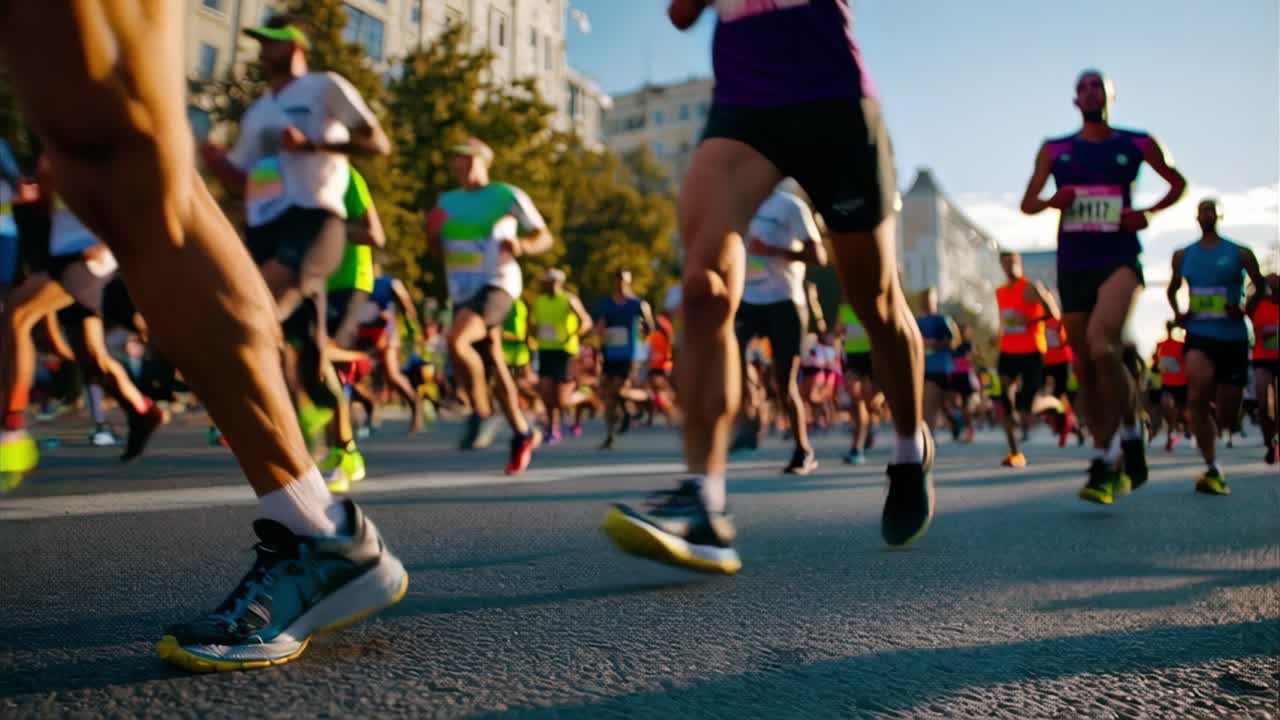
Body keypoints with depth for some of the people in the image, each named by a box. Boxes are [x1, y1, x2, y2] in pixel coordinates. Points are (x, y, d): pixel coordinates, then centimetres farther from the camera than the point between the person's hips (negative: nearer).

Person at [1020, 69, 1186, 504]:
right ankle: (1116, 465, 20)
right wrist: (1052, 201, -9)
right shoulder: (1055, 151, 11)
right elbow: (1028, 203, 13)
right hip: (1073, 267, 3)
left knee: (1101, 346, -28)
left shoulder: (1137, 144, 7)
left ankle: (1105, 460, -20)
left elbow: (1178, 183, 19)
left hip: (1119, 260, -3)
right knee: (1086, 369, 5)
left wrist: (1148, 213, 0)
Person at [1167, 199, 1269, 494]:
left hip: (1233, 338, 0)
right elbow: (1172, 289, 24)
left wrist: (1245, 309, -13)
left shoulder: (1240, 254, 2)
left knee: (1228, 419, 3)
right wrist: (1177, 312, 6)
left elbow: (1263, 290, 6)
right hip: (1199, 336, 0)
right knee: (1197, 397, -26)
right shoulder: (1183, 256, 8)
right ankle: (1212, 469, -19)